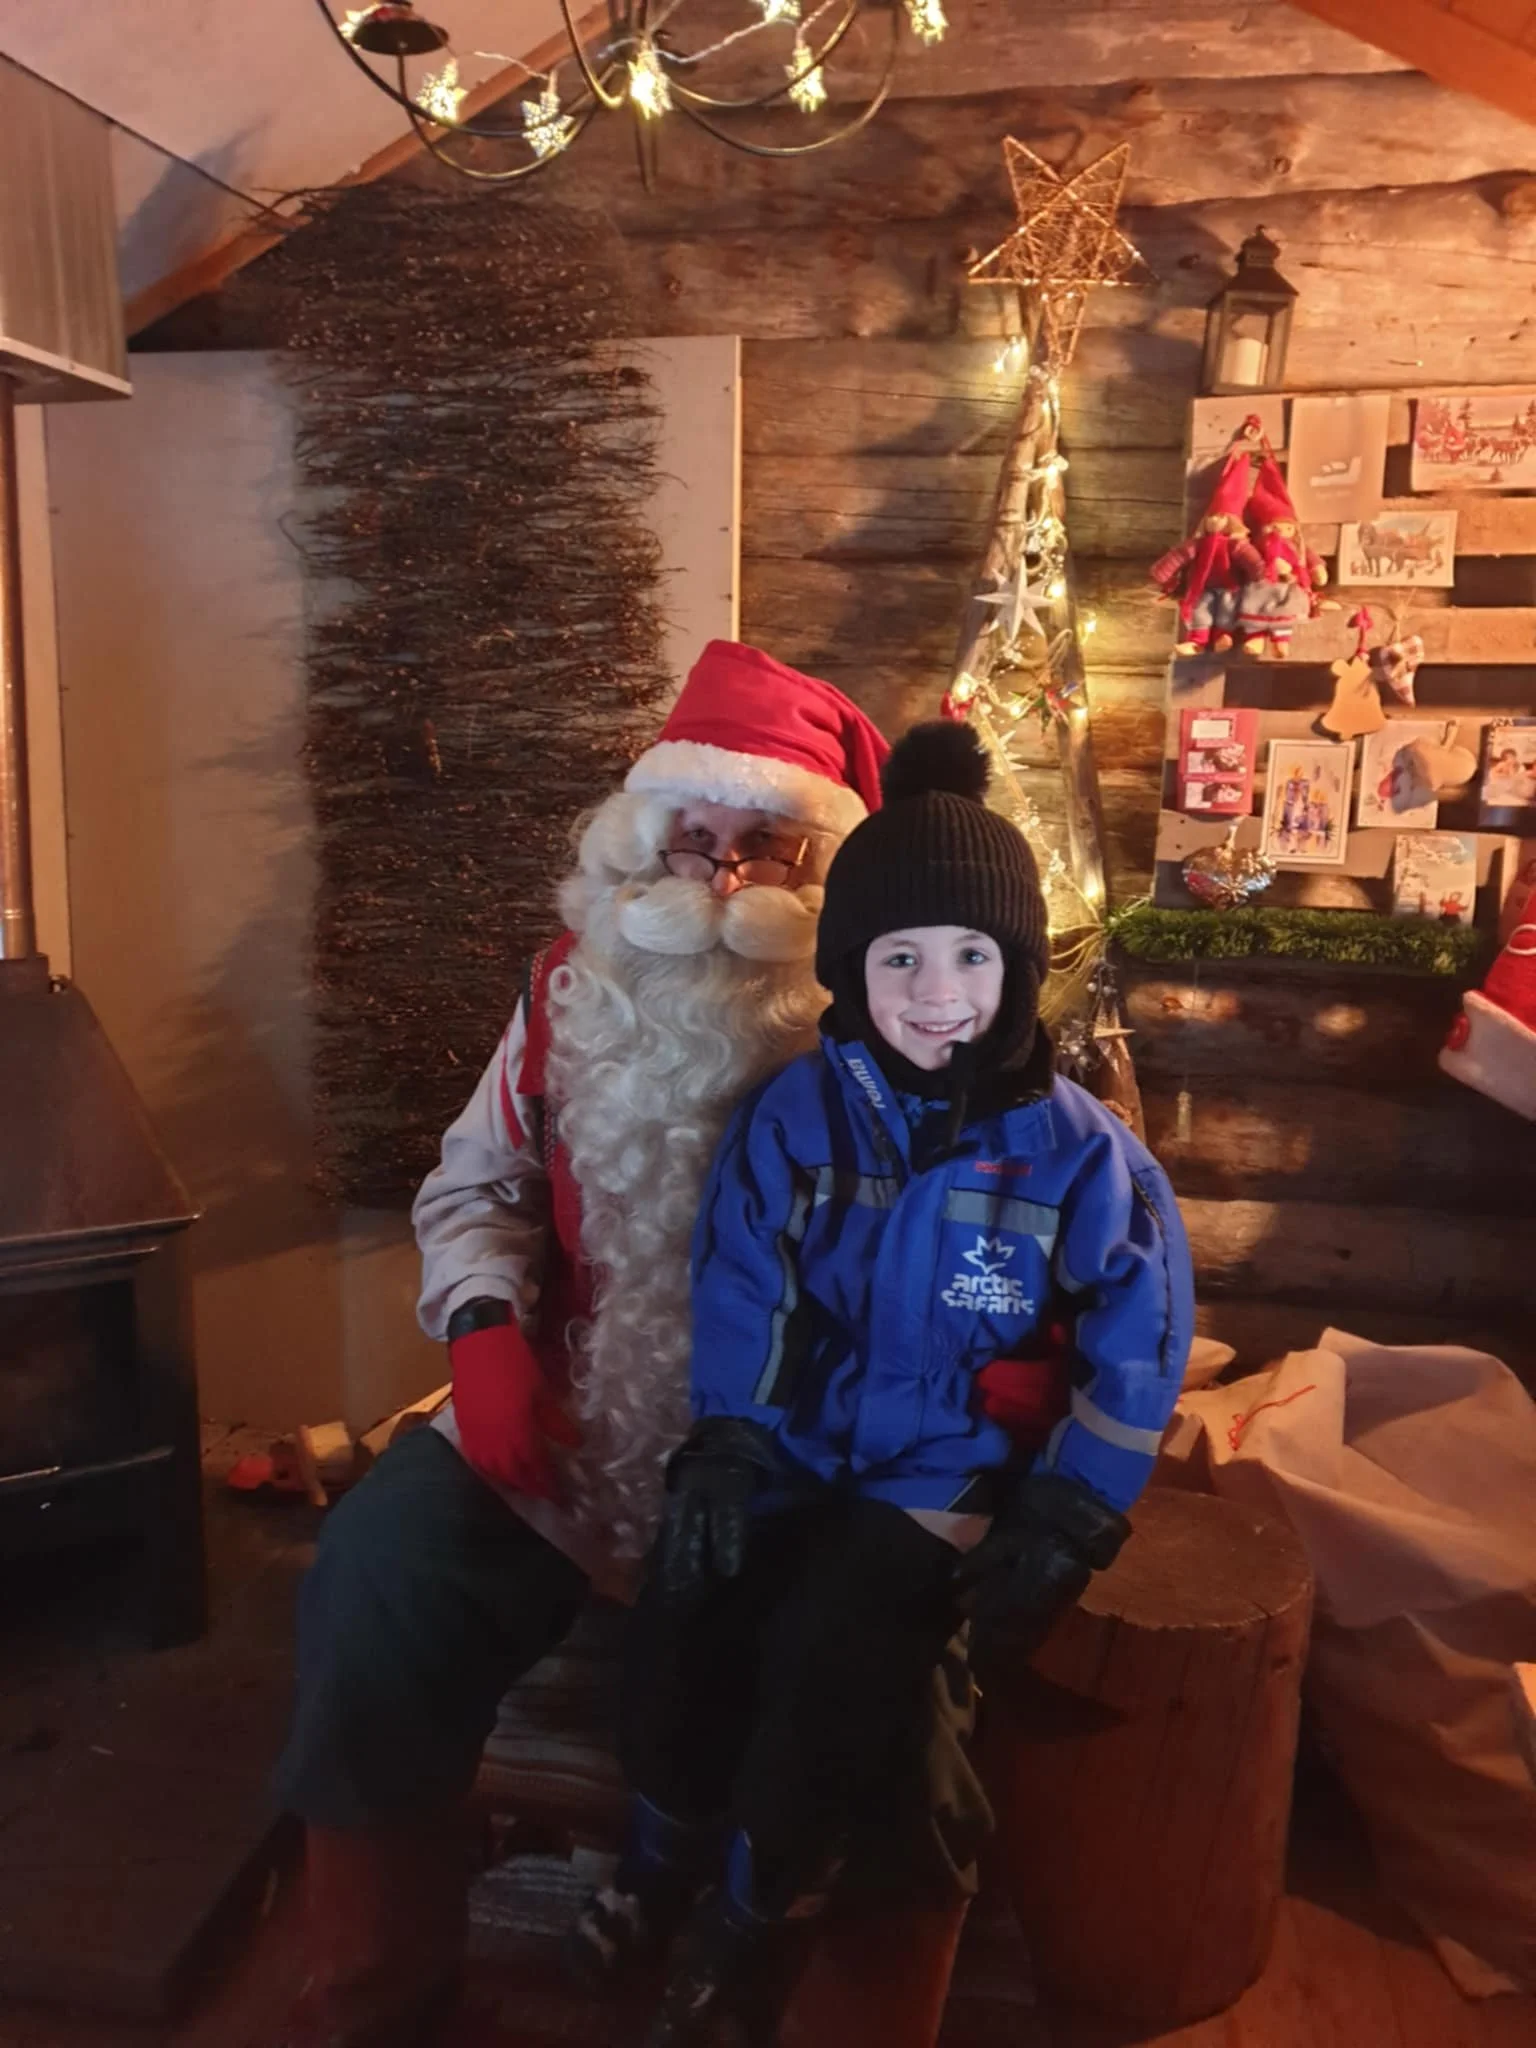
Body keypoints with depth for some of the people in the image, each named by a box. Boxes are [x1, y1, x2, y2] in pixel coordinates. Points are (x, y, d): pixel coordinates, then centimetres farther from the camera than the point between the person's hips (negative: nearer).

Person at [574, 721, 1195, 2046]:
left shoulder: (1075, 1149, -13)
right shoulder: (797, 1114, -6)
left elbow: (1134, 1354, -8)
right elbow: (738, 1294, -2)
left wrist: (1065, 1527, -10)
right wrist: (722, 1448, -9)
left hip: (954, 1473, -2)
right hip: (794, 1444, 3)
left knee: (830, 1653, -21)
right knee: (682, 1615, -13)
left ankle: (754, 1906, 10)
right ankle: (669, 1846, 20)